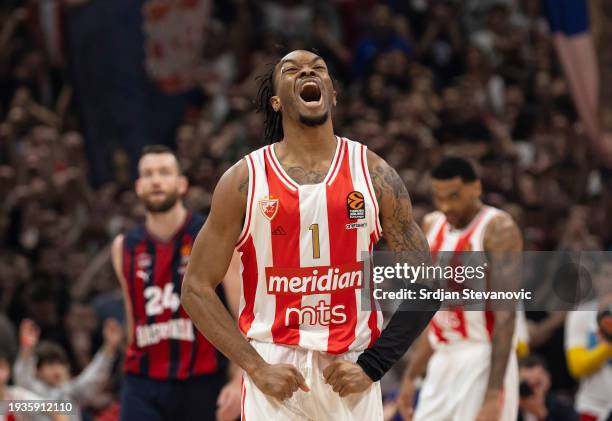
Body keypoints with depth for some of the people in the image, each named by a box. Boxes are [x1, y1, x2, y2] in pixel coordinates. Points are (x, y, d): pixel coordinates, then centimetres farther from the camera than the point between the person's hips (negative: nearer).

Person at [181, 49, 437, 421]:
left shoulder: (374, 174, 2)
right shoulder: (245, 180, -1)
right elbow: (197, 288, 1)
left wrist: (372, 366, -6)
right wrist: (256, 368, -9)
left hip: (350, 373, 1)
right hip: (273, 370, -1)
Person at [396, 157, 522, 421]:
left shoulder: (497, 229, -10)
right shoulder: (432, 226, 13)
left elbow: (506, 315, -16)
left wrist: (493, 394, -23)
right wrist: (410, 376, 18)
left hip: (482, 362, -8)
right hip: (442, 364, 8)